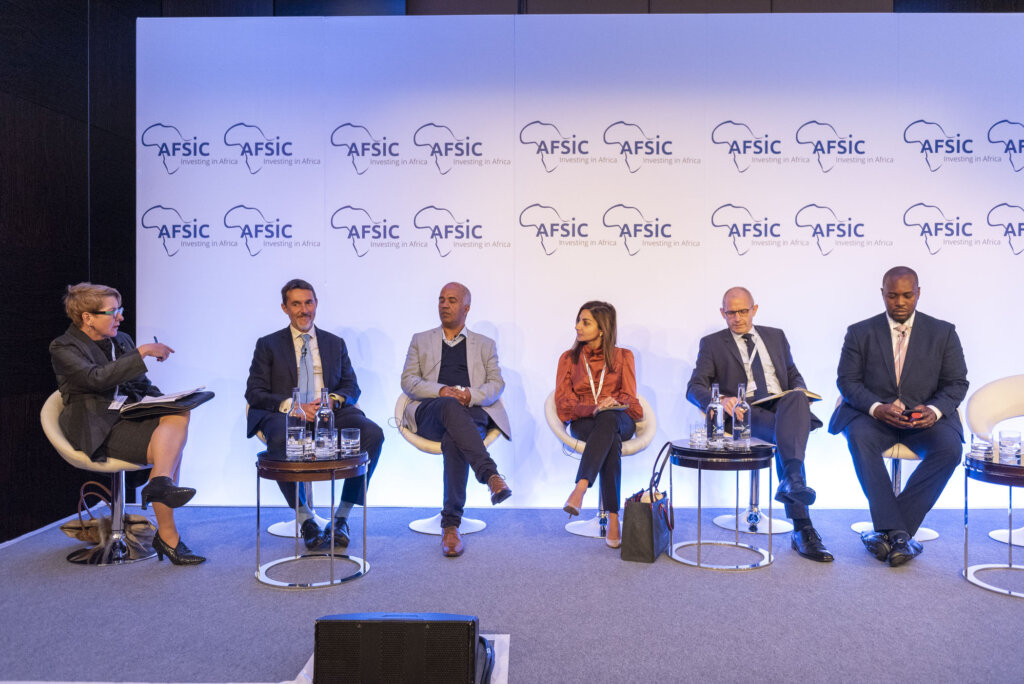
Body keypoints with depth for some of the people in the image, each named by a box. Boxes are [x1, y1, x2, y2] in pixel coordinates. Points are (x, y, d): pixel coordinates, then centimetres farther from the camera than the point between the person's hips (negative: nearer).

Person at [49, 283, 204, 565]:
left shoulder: (121, 340, 18)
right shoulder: (64, 348, -3)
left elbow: (142, 384, 23)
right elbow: (97, 378, -22)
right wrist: (142, 353, -22)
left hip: (130, 415, 6)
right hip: (98, 430, -6)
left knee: (179, 414, -26)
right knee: (168, 448, -27)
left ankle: (161, 481, -40)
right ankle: (167, 535, -28)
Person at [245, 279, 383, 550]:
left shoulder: (336, 344, 22)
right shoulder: (268, 345, 14)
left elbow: (351, 387, 14)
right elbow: (255, 393, 4)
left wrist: (333, 400, -11)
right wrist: (292, 406, -15)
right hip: (285, 415, -2)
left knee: (373, 434, -27)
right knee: (280, 441, -39)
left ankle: (342, 517, -16)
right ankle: (305, 518, -17)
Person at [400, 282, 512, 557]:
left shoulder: (485, 345, 26)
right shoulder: (421, 340, 27)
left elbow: (496, 384, 12)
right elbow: (408, 381, 13)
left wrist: (470, 395, -11)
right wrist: (441, 391, -8)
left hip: (472, 413, 0)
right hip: (429, 414, 0)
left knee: (453, 441, -37)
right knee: (451, 406, -39)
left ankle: (451, 524, -36)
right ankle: (491, 475, -49)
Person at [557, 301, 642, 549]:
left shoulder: (623, 356, 14)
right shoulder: (569, 358, 14)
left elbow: (628, 398, 5)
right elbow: (563, 401, 2)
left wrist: (611, 405, -20)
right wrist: (593, 408, -18)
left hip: (620, 421, 0)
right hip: (582, 423, 0)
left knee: (608, 419, -40)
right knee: (611, 440, -37)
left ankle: (580, 489, -54)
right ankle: (613, 519, -46)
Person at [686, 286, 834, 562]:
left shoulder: (776, 336, 25)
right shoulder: (712, 344, 13)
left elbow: (794, 376, 26)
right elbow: (694, 388, 1)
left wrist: (800, 393, -1)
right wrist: (721, 400, -22)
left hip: (783, 406, 3)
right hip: (745, 413, -2)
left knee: (797, 397, -36)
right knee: (782, 434, -36)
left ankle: (792, 479, -52)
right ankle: (803, 530, -40)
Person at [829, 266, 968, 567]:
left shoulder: (943, 333, 9)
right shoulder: (860, 333, 6)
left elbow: (956, 383, 6)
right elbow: (847, 380, 0)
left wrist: (934, 410, -16)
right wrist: (876, 408, -20)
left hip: (924, 417, 1)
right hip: (873, 415, -1)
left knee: (950, 447, -31)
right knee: (859, 437, -35)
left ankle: (885, 531, -27)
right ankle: (898, 533, -35)